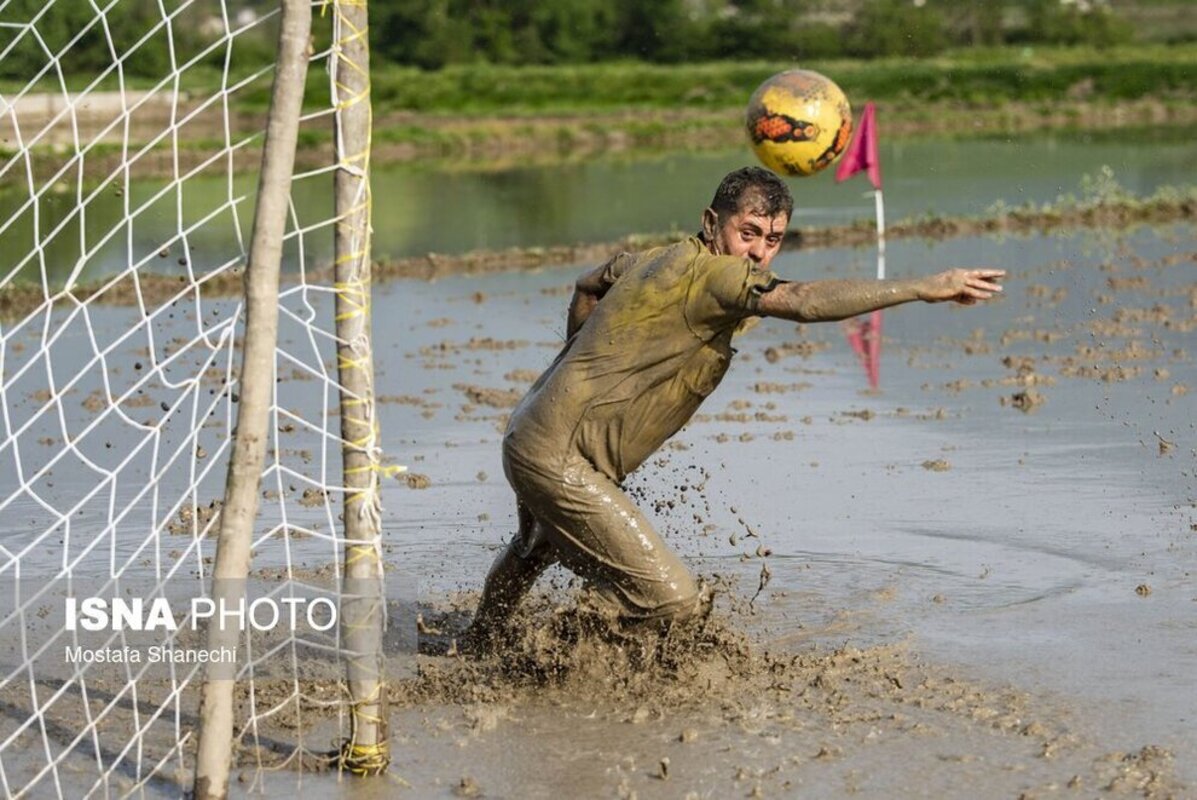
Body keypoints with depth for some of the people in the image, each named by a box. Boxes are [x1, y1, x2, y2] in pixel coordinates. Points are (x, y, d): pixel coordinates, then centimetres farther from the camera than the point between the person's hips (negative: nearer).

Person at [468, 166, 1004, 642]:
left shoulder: (654, 261, 6)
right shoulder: (707, 272, -23)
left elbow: (588, 286, 26)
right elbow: (803, 301, -36)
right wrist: (925, 288, -37)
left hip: (532, 439, 11)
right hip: (558, 461, -11)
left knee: (535, 552, 39)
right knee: (674, 600, -18)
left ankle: (474, 652, 62)